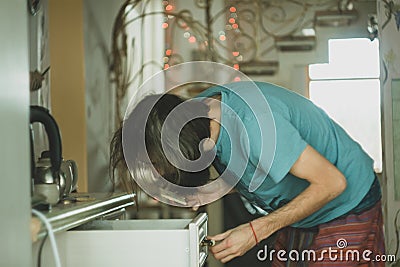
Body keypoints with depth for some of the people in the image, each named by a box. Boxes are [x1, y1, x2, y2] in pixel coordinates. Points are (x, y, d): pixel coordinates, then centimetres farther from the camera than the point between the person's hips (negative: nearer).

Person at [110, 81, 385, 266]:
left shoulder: (252, 123, -36)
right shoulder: (200, 106, -9)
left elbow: (331, 182, -30)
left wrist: (257, 231, -27)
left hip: (347, 206, -8)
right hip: (298, 214, 8)